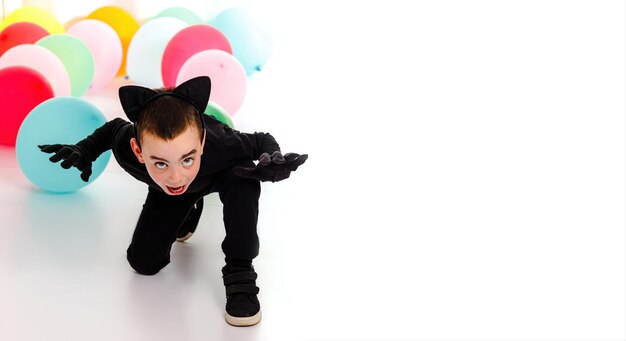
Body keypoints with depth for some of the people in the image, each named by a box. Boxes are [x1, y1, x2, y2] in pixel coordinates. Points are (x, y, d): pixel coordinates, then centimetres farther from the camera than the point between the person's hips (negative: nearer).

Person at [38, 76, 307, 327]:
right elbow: (115, 128, -13)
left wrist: (272, 163, -46)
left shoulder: (220, 144, -48)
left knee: (243, 178, -37)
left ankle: (239, 271, -20)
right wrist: (84, 151, -24)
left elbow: (262, 142, -25)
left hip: (218, 177, -2)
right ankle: (187, 212, 31)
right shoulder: (127, 148, -40)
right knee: (143, 262, -1)